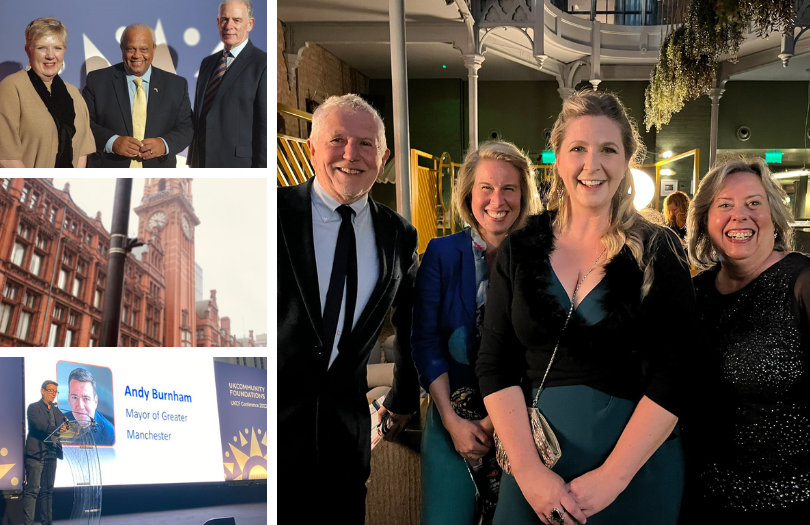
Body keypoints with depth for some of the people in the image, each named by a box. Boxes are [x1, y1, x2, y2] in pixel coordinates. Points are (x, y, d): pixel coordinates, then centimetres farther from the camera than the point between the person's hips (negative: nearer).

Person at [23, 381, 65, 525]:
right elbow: (39, 424, -17)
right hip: (36, 454, -6)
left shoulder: (57, 411, 19)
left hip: (51, 454, 6)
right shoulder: (34, 407, -1)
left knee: (48, 491, 9)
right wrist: (57, 429, -32)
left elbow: (63, 426, 11)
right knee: (32, 490, -7)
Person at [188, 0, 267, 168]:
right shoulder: (207, 63, 15)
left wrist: (262, 167, -16)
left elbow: (266, 124, -12)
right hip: (204, 162, 7)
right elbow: (198, 115, 17)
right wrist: (193, 161, 15)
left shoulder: (263, 64, -8)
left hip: (240, 165, -6)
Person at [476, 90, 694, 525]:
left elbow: (675, 374, -10)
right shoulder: (519, 251, 0)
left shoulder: (659, 252, -4)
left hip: (638, 463, -1)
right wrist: (528, 470, -13)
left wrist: (612, 476, -16)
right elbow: (494, 365, -3)